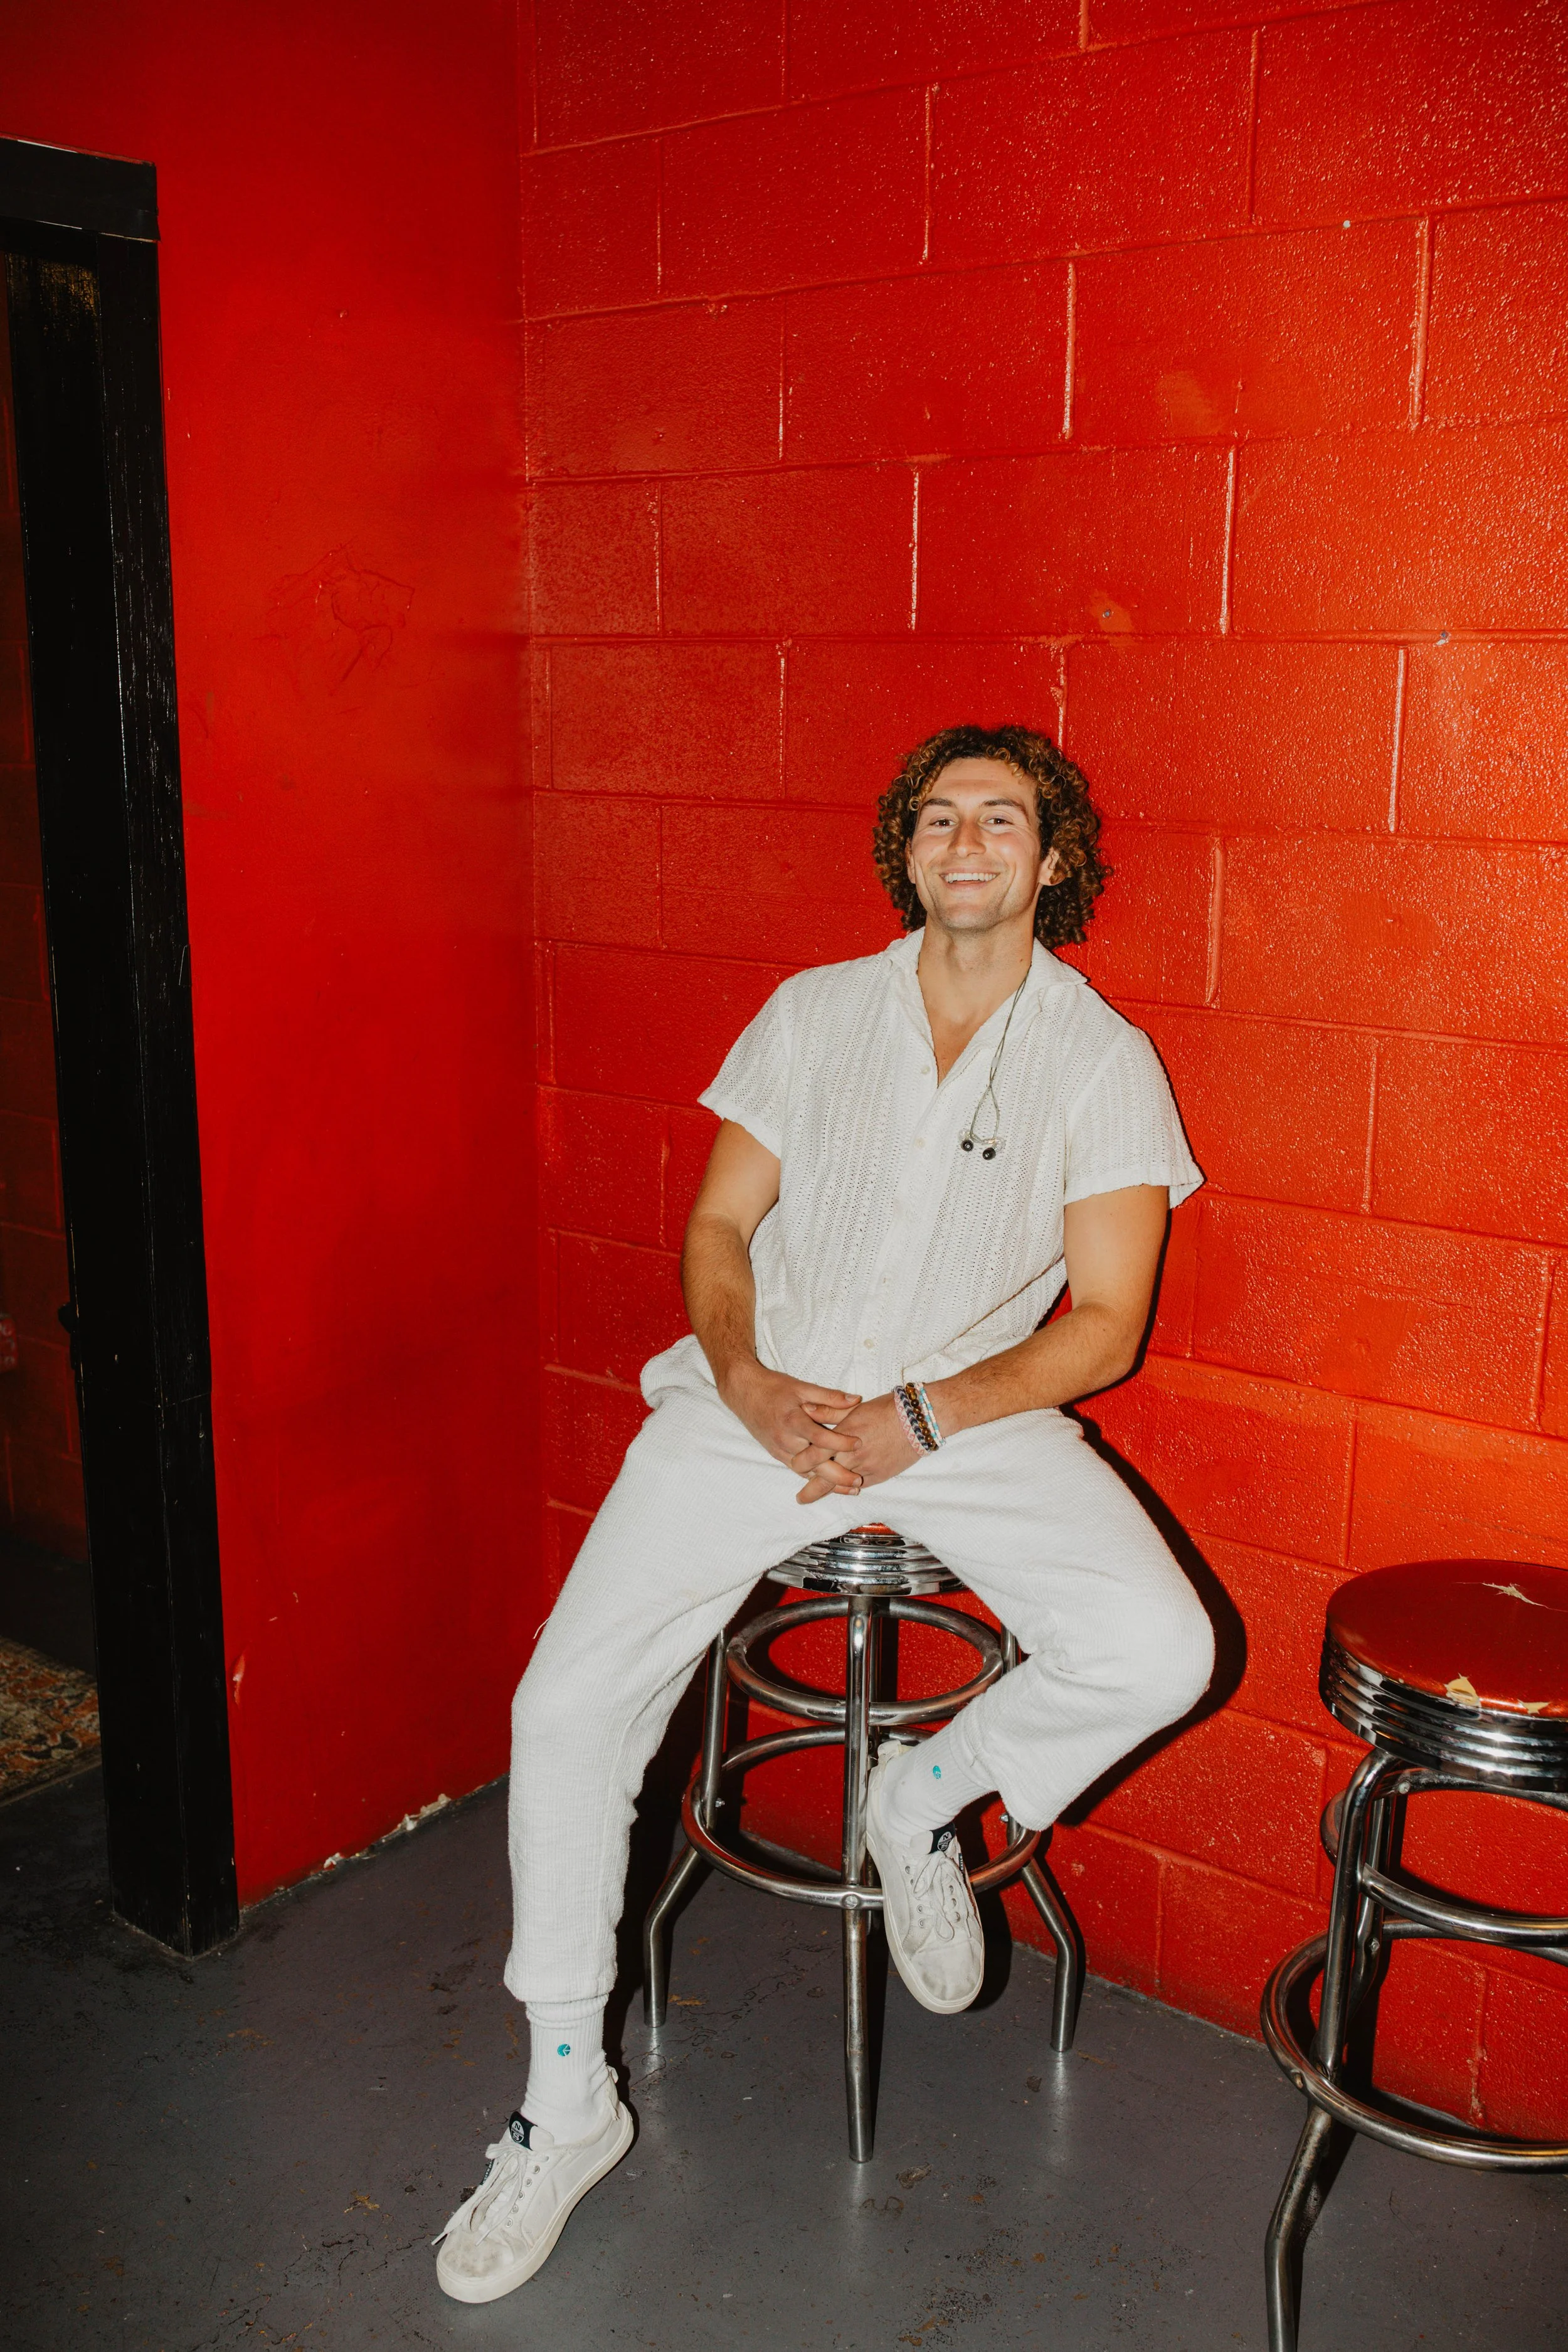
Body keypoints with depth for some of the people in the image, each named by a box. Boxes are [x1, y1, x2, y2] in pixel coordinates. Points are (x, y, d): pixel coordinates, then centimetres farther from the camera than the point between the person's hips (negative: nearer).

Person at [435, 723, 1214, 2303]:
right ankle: (566, 2102, 7)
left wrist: (915, 1421, -16)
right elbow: (718, 1225, 9)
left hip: (976, 1415, -1)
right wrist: (748, 1380, -11)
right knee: (567, 1704, -14)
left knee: (1160, 1652, -25)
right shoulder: (814, 1012, 8)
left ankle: (931, 1793, 8)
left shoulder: (1102, 1062, 1)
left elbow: (1103, 1328, -3)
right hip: (759, 1403, 1)